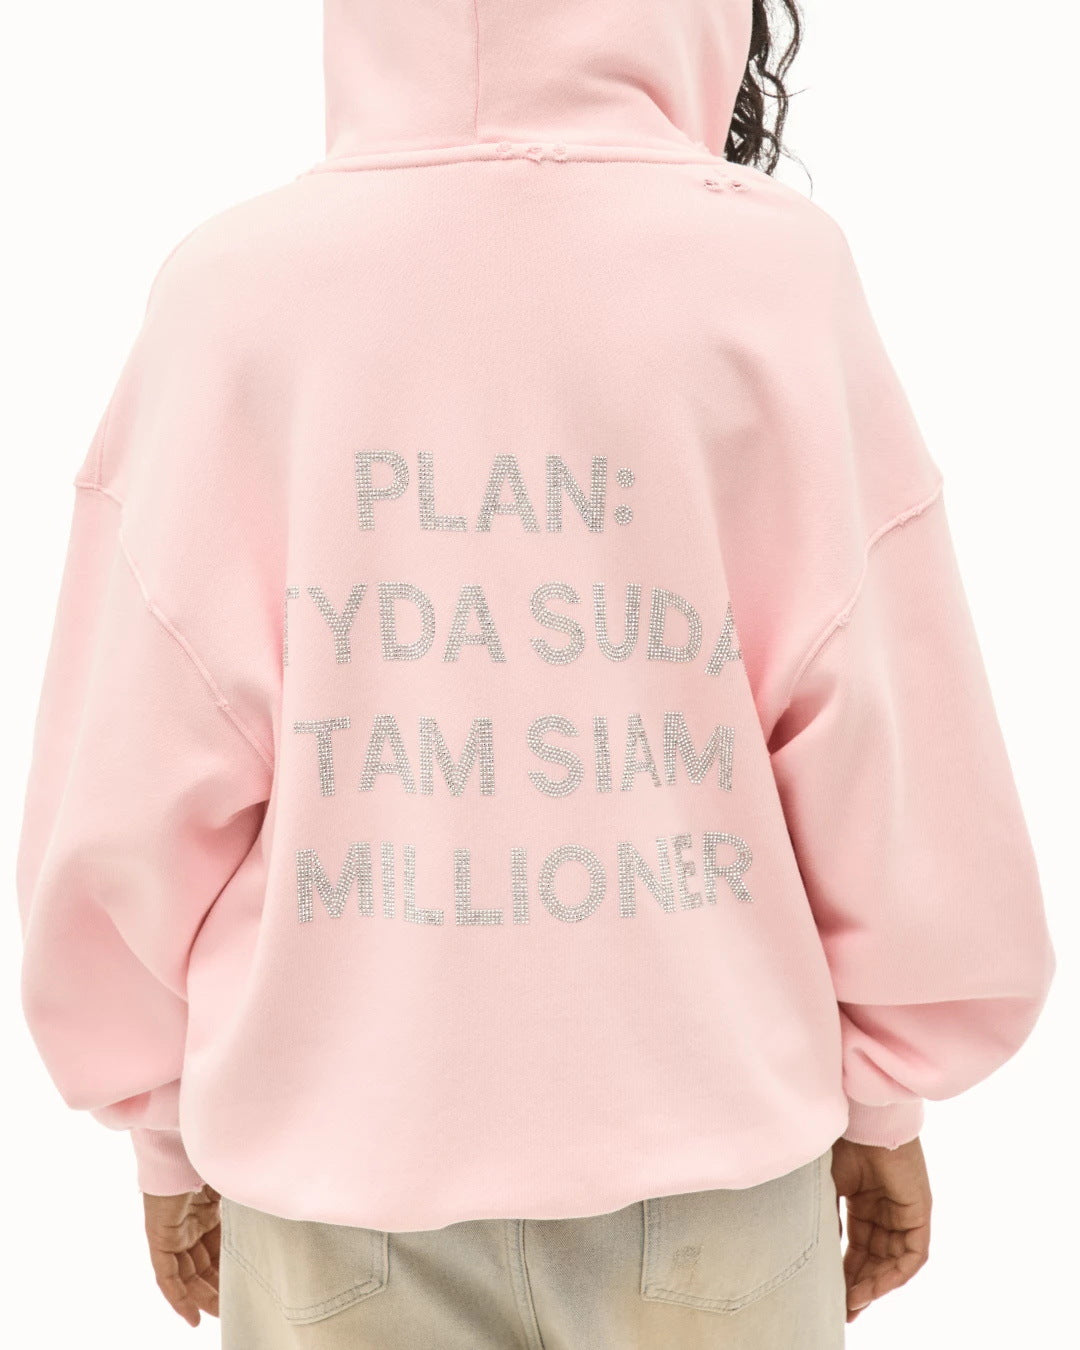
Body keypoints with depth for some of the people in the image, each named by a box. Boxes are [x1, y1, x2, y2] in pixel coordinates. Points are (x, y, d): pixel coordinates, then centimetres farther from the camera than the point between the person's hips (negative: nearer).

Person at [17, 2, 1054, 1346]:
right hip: (711, 1158, 0)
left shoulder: (234, 288, -10)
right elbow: (900, 759, -8)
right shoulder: (773, 274, -12)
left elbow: (127, 806, -7)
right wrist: (883, 1099, 9)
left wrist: (172, 1133, 9)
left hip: (338, 1166, 1)